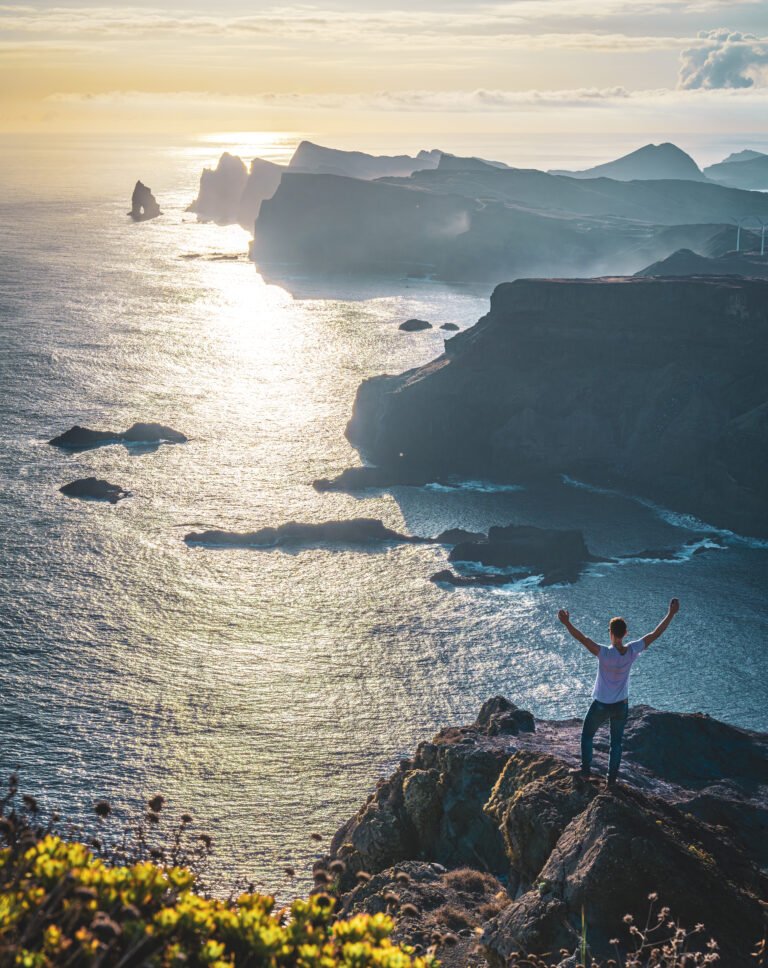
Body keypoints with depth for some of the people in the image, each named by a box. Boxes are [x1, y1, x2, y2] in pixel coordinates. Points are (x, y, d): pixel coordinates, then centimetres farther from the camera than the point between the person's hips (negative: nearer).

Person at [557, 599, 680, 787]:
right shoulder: (632, 651, -18)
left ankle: (586, 771, 31)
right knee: (616, 742, 21)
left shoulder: (605, 653, -30)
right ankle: (612, 778, 28)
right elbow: (655, 634, -12)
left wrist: (567, 623, -46)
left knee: (587, 736, 22)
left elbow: (584, 639, -41)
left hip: (601, 706, -3)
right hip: (621, 705, 3)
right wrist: (671, 614, -7)